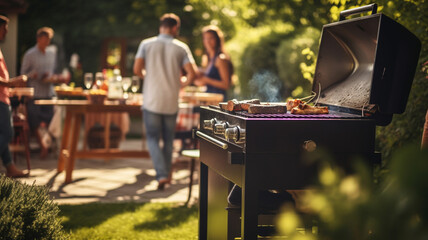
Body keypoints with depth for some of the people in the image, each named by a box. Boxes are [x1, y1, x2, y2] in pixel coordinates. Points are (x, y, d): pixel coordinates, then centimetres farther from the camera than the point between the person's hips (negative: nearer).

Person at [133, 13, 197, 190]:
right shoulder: (181, 48, -1)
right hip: (171, 102, 1)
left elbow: (137, 69, -6)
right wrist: (182, 82, 13)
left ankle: (161, 175, -11)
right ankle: (167, 173, 21)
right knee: (168, 139, 16)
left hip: (151, 100, -1)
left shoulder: (146, 44, 0)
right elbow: (192, 73, -8)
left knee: (153, 138, 4)